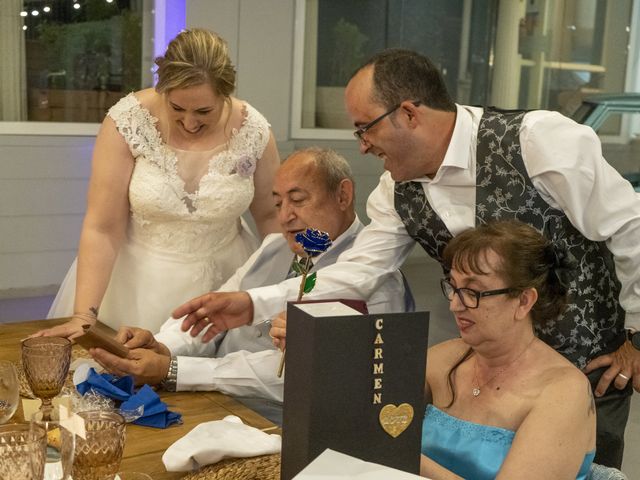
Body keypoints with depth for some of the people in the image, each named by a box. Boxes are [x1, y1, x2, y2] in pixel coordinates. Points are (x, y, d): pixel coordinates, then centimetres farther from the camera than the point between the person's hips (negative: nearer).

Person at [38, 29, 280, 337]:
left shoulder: (253, 131, -13)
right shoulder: (128, 121, -18)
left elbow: (270, 214, 2)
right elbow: (102, 228, -16)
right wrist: (83, 315, -22)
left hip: (224, 284, 1)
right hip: (138, 286, -1)